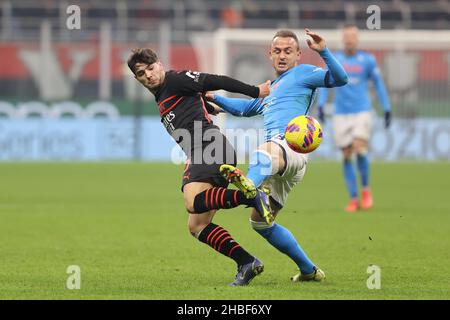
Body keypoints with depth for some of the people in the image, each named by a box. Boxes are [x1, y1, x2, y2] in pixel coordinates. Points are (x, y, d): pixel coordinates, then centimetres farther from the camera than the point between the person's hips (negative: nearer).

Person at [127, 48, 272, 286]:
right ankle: (247, 263, -3)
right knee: (196, 226, 4)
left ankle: (253, 197, -32)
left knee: (193, 202, -32)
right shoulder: (161, 99, 29)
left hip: (210, 148, -10)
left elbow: (216, 82, -2)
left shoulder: (175, 80, 2)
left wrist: (255, 92, -5)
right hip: (200, 155, 10)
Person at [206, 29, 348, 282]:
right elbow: (244, 107, 51)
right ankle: (309, 270, 18)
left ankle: (250, 184, -82)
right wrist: (214, 98, 46)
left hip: (291, 147, -9)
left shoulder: (303, 73, 12)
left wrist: (323, 51, -16)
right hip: (278, 165, 9)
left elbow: (340, 78, -4)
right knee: (260, 222, 10)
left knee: (268, 150, -44)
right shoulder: (271, 90, 37)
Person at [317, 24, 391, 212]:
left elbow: (378, 84, 9)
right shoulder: (334, 60, 7)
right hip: (341, 114, 2)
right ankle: (353, 199, 6)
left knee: (359, 149, -19)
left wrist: (387, 109, 7)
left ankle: (365, 189, 2)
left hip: (362, 112, -2)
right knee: (346, 156, -1)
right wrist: (320, 105, -3)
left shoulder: (367, 60, 3)